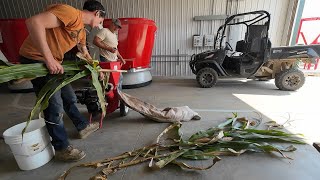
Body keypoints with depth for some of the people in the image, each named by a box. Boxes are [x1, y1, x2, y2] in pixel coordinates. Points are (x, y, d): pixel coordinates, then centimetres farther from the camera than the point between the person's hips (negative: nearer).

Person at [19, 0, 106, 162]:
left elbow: (85, 53, 26)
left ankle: (83, 127, 35)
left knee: (69, 98, 16)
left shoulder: (81, 30, 13)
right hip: (35, 59, -9)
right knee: (55, 106, -4)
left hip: (55, 63, 9)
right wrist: (49, 59, -31)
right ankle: (62, 148, 13)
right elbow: (33, 22, -29)